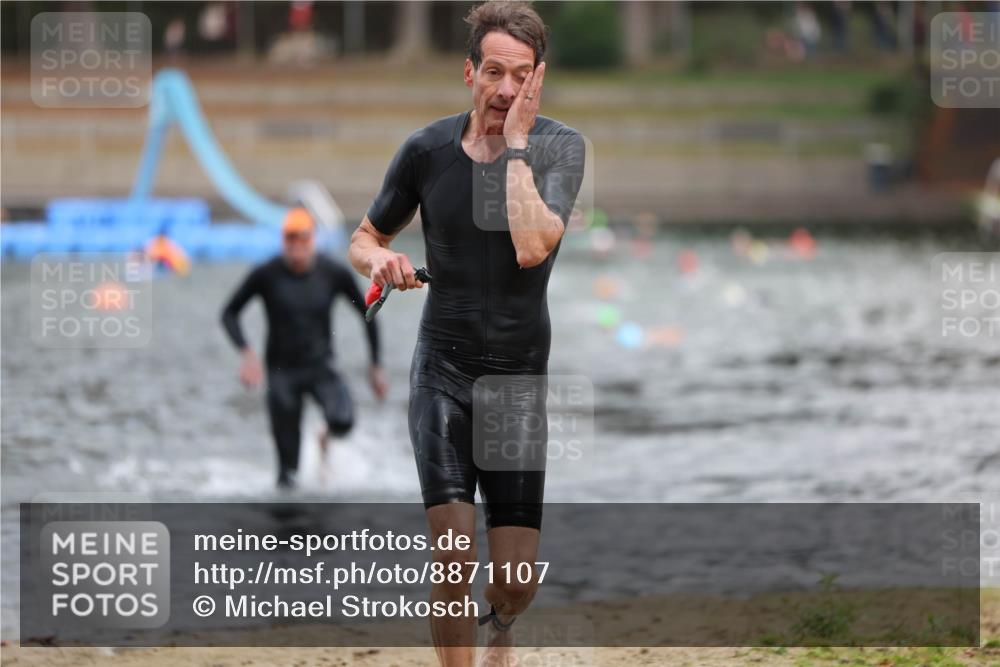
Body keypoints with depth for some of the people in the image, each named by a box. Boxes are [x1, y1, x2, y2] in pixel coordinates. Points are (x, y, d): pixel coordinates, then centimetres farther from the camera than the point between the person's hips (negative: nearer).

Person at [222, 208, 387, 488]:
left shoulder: (334, 273, -8)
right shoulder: (266, 275, -11)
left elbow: (367, 314, 5)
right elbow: (229, 313, -1)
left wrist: (376, 367, 5)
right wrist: (246, 353, -17)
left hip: (321, 366, 0)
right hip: (282, 371, 0)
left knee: (343, 419, -28)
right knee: (288, 464, -4)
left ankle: (328, 439, 8)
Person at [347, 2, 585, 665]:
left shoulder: (560, 147, -6)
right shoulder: (428, 149, -1)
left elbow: (532, 247, -24)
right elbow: (363, 239, 13)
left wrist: (515, 144, -19)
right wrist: (380, 258, -10)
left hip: (520, 375, 0)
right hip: (443, 371, 0)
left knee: (516, 581, -1)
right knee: (454, 563, -15)